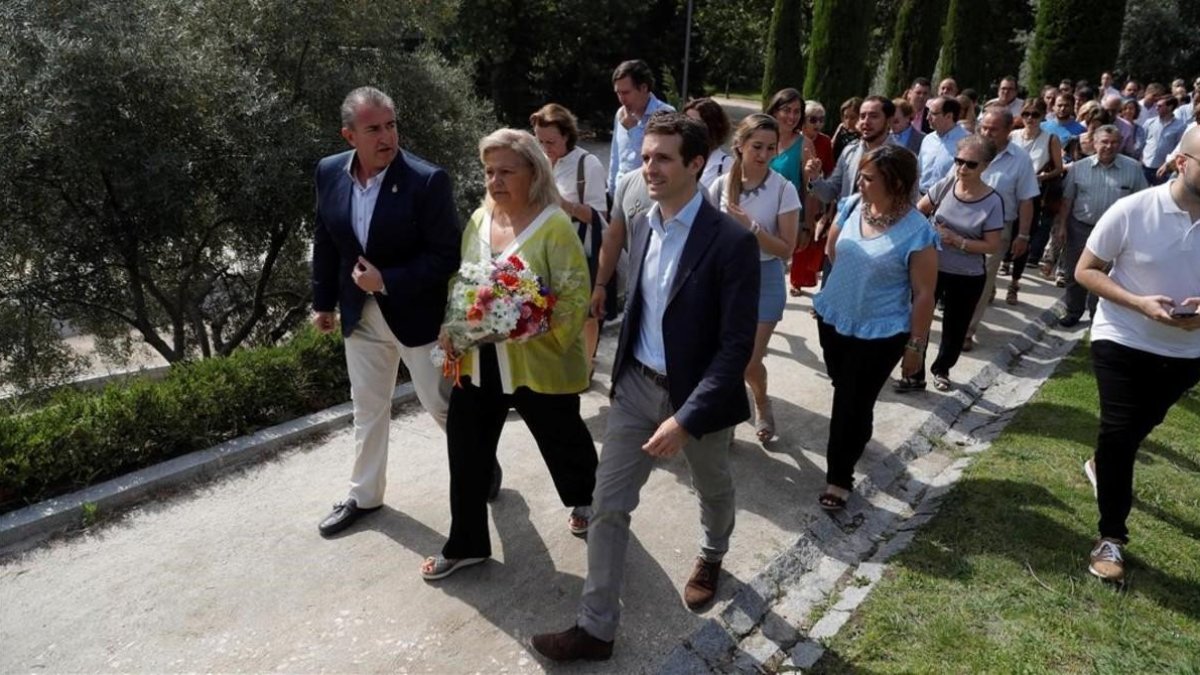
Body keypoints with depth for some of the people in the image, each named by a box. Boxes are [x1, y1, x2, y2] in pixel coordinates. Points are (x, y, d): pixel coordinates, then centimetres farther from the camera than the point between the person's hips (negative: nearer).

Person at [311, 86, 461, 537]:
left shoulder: (427, 180, -21)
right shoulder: (329, 172, -5)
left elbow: (447, 257, -19)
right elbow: (325, 241, 7)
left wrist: (387, 281, -23)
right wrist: (323, 301, 11)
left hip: (417, 313, -5)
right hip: (360, 313, 5)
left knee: (442, 405, 10)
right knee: (367, 408, 18)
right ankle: (365, 495, 36)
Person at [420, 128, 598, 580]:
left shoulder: (555, 226, -15)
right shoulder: (478, 221, 5)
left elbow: (574, 297, -18)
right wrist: (452, 328, 1)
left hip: (537, 364, -5)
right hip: (477, 363, 5)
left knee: (562, 440, 18)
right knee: (466, 453, 9)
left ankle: (584, 501, 50)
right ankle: (466, 544, 27)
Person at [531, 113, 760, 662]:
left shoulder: (732, 241, -22)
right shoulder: (640, 226, -1)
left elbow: (737, 344, -23)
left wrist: (686, 417, -28)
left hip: (698, 395, -4)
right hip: (636, 385, 5)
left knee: (713, 490, 24)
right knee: (608, 505, 3)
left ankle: (711, 557, 56)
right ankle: (596, 626, 17)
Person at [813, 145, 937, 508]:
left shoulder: (917, 232, -21)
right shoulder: (852, 205, -6)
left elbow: (923, 294, -15)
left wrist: (915, 345, -11)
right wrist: (855, 278, 6)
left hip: (880, 333, -5)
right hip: (833, 318, 5)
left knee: (852, 404, 5)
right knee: (845, 395, 22)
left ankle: (840, 477, 23)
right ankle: (858, 437, 51)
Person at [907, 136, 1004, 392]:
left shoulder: (992, 202, -16)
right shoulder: (946, 185, -9)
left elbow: (992, 247, -13)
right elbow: (918, 211, 5)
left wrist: (957, 241, -22)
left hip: (967, 277, -2)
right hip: (932, 266, 2)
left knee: (955, 327, 16)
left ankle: (942, 369, 40)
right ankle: (915, 375, 17)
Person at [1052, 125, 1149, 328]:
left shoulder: (1133, 168, -4)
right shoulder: (1079, 167, -2)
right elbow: (1067, 200, 3)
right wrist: (1062, 225, 0)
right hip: (1080, 227, 1)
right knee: (1075, 273, 10)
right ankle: (1072, 311, 26)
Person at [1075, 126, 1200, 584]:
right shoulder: (1132, 211, -17)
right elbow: (1085, 271, -10)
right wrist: (1139, 303, -24)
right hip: (1123, 341, -4)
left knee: (1137, 428, 22)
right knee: (1119, 433, -7)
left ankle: (1101, 466, 54)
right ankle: (1111, 537, 4)